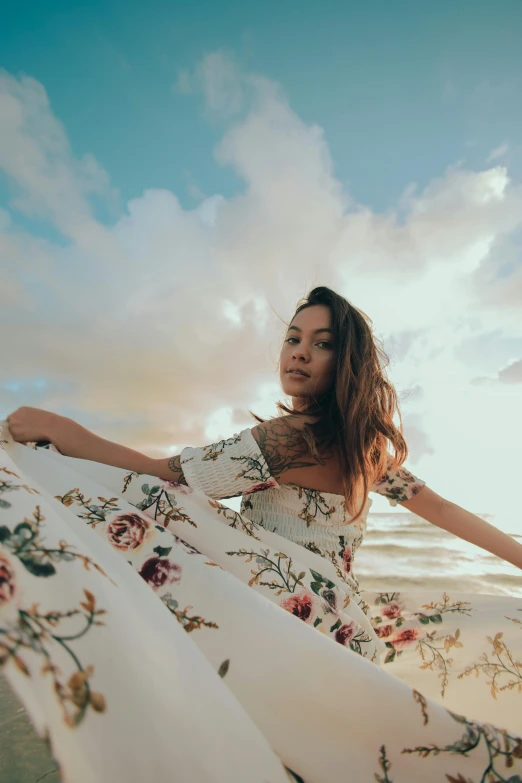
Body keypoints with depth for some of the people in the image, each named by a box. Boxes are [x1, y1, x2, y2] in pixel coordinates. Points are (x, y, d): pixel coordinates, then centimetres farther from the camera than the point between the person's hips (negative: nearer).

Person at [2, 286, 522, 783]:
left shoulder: (289, 435, -14)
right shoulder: (370, 444, 10)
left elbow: (164, 477, -15)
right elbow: (440, 508, 18)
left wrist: (56, 429, -10)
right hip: (347, 620, 8)